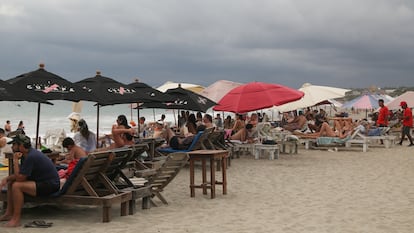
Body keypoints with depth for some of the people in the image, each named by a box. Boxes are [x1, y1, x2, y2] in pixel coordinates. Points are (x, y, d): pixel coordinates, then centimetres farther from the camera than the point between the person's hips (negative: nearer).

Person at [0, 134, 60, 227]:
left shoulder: (31, 157, -24)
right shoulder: (29, 153, 7)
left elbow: (19, 177, -22)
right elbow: (19, 174, 14)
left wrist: (15, 160, -15)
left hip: (50, 185, -11)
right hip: (41, 181, 11)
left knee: (16, 186, -25)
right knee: (11, 182, 12)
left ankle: (16, 219, -17)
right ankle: (9, 213, 13)